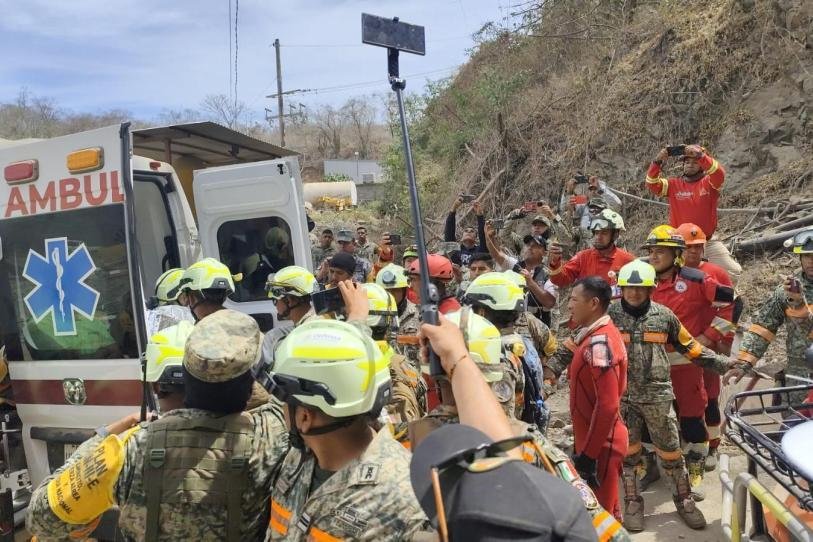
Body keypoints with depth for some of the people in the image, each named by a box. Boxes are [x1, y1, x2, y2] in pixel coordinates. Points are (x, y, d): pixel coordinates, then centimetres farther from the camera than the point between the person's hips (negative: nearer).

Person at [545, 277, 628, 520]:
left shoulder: (599, 343, -23)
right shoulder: (597, 334, 7)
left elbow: (608, 405, -26)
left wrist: (588, 453, -22)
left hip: (599, 444, -9)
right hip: (601, 439, 9)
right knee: (605, 509, 21)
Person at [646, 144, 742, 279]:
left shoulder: (709, 183, -1)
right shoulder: (673, 184, 2)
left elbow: (719, 174, -22)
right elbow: (652, 184, -11)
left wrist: (701, 156, -36)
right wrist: (657, 162, -27)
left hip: (708, 241, 0)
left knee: (734, 271, -3)